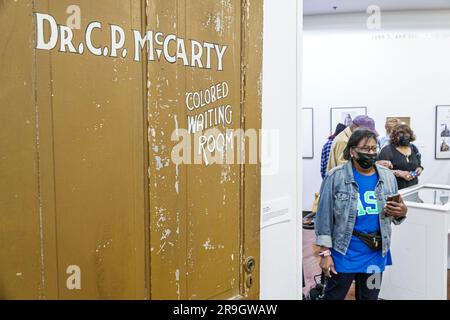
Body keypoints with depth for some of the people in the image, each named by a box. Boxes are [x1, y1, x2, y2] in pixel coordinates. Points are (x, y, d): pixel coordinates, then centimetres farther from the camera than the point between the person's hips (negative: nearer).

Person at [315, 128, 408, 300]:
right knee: (333, 297, 8)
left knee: (369, 297, 18)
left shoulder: (388, 176, 3)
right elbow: (324, 217, -8)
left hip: (376, 254, 4)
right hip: (344, 253, -4)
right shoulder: (335, 177, -10)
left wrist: (402, 212, -10)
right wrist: (325, 253, -9)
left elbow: (394, 218, 13)